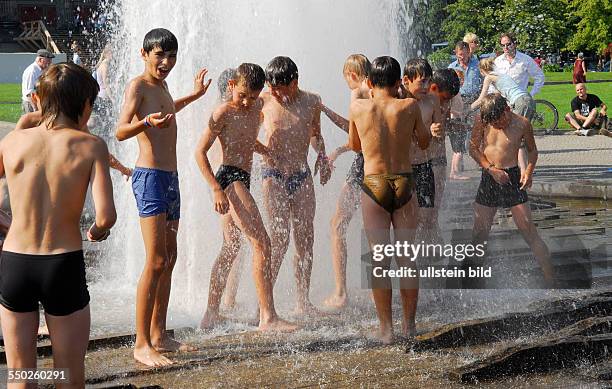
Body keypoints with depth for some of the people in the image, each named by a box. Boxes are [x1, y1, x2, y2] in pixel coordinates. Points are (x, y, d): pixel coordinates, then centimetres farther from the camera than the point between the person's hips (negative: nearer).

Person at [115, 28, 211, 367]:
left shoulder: (161, 85, 16)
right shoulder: (138, 85, -9)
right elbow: (121, 131, -21)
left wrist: (194, 95, 44)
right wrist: (147, 122, -39)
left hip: (170, 177, 10)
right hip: (150, 177, -10)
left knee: (169, 259, 12)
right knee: (156, 262, -14)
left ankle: (158, 335, 19)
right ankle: (141, 344, -12)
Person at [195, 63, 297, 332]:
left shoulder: (257, 107, 12)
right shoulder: (223, 113, -12)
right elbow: (200, 151, -12)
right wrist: (216, 188, -19)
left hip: (242, 178, 10)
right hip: (230, 178, -10)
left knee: (231, 247, 15)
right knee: (261, 243, -15)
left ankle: (211, 315, 22)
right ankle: (268, 317, -18)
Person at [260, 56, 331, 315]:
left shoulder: (311, 102, 5)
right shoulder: (265, 102, -3)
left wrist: (322, 155, 6)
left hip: (302, 176, 4)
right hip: (274, 176, -3)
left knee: (305, 239, 3)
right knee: (279, 238, -11)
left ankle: (303, 300, 12)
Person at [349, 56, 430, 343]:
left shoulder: (358, 108, -2)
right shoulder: (410, 106, -2)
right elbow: (424, 142, 13)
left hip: (373, 185, -1)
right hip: (404, 183, 1)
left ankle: (386, 328, 3)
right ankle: (409, 324, 17)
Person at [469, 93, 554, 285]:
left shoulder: (522, 123, -6)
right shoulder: (482, 121, -3)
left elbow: (532, 149, 9)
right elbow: (473, 148, 6)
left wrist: (529, 170, -10)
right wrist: (491, 168, -9)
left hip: (512, 178, -2)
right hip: (488, 179, 2)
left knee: (529, 232, -7)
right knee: (480, 232, 7)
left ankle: (551, 282, -5)